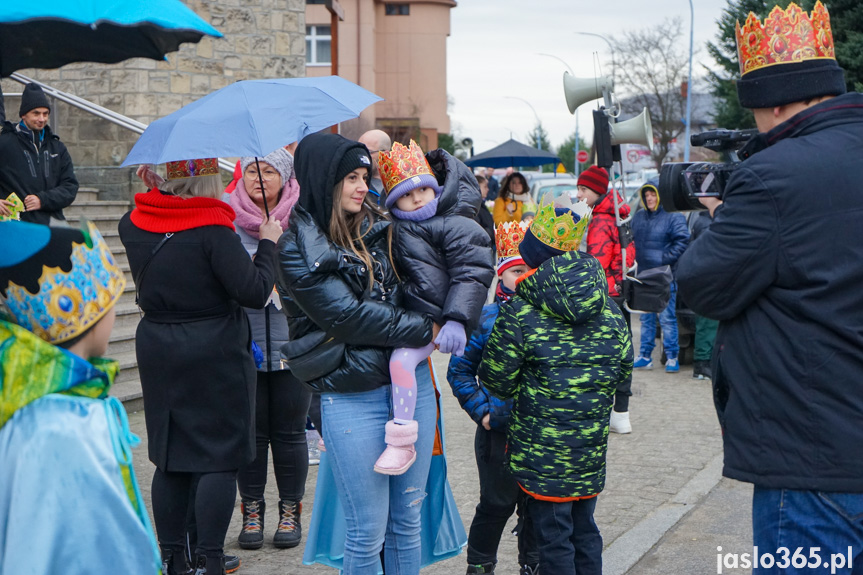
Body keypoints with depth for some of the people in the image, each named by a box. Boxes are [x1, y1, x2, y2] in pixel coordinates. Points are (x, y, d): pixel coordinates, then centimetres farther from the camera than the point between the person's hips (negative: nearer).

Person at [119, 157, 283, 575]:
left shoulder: (134, 224, 1)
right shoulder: (212, 230, -18)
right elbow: (254, 292, -17)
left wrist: (154, 189, 25)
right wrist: (268, 243, -4)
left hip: (156, 352, 6)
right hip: (215, 353, -6)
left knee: (169, 455, 14)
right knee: (219, 456, 2)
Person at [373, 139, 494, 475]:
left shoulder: (457, 226, -8)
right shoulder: (392, 229, 14)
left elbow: (471, 276, -13)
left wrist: (456, 320, -20)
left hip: (431, 320, -9)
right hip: (400, 318, 9)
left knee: (401, 359, -26)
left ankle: (403, 443, -22)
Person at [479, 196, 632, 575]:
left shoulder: (519, 313, -12)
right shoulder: (606, 307, 4)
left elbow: (496, 379, -7)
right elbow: (624, 365, 11)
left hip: (543, 448, -5)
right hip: (592, 444, 5)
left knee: (553, 537, 5)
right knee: (584, 530, 18)